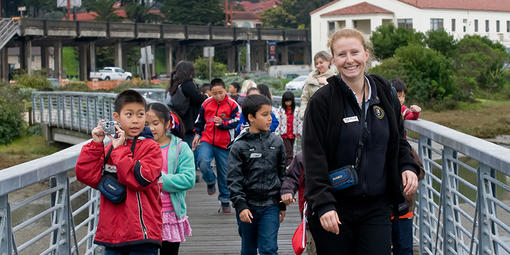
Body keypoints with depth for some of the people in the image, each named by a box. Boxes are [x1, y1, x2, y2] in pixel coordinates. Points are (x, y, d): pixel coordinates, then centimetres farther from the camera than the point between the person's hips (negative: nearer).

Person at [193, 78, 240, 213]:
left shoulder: (232, 105, -4)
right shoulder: (206, 104, 3)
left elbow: (235, 122, -9)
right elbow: (200, 120, 17)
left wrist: (222, 122, -24)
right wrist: (197, 134, 12)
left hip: (224, 144, -1)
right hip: (207, 141, 1)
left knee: (224, 174, 8)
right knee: (203, 162, -28)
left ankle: (225, 201, 24)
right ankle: (211, 182, 3)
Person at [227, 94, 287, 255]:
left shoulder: (276, 142, 3)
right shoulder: (239, 146, -6)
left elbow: (282, 174, 10)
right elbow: (234, 179, -6)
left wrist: (282, 205, 10)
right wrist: (240, 206, -14)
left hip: (270, 207, 1)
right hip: (247, 207, -1)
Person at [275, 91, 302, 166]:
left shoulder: (296, 110, 5)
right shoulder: (280, 110, -2)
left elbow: (299, 121, 9)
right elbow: (277, 122, -2)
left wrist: (299, 132, 5)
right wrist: (276, 134, -5)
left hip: (293, 134, 3)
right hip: (284, 134, -3)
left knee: (290, 150, 11)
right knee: (288, 151, -12)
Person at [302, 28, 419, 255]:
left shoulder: (385, 94, 7)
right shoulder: (322, 101, -7)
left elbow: (398, 140, 20)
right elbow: (314, 158, -11)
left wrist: (408, 167, -1)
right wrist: (323, 205, -19)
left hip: (377, 207, 3)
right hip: (335, 208, -3)